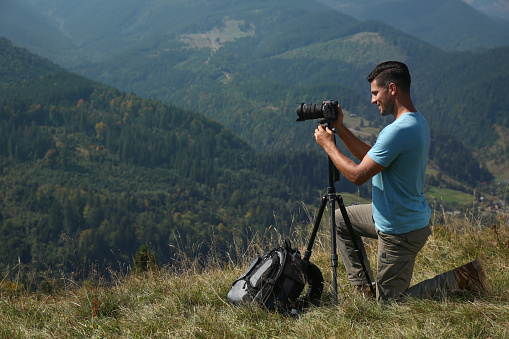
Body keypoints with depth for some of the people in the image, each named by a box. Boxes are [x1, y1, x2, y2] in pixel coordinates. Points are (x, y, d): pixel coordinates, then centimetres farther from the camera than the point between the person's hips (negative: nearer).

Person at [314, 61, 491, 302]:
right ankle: (363, 286, 24)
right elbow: (372, 158, 11)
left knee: (389, 301, 3)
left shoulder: (398, 131, -28)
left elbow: (358, 175, -24)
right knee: (340, 219, 23)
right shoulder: (418, 122, 5)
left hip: (400, 231, -10)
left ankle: (459, 279, 2)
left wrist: (328, 145, -11)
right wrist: (340, 129, 7)